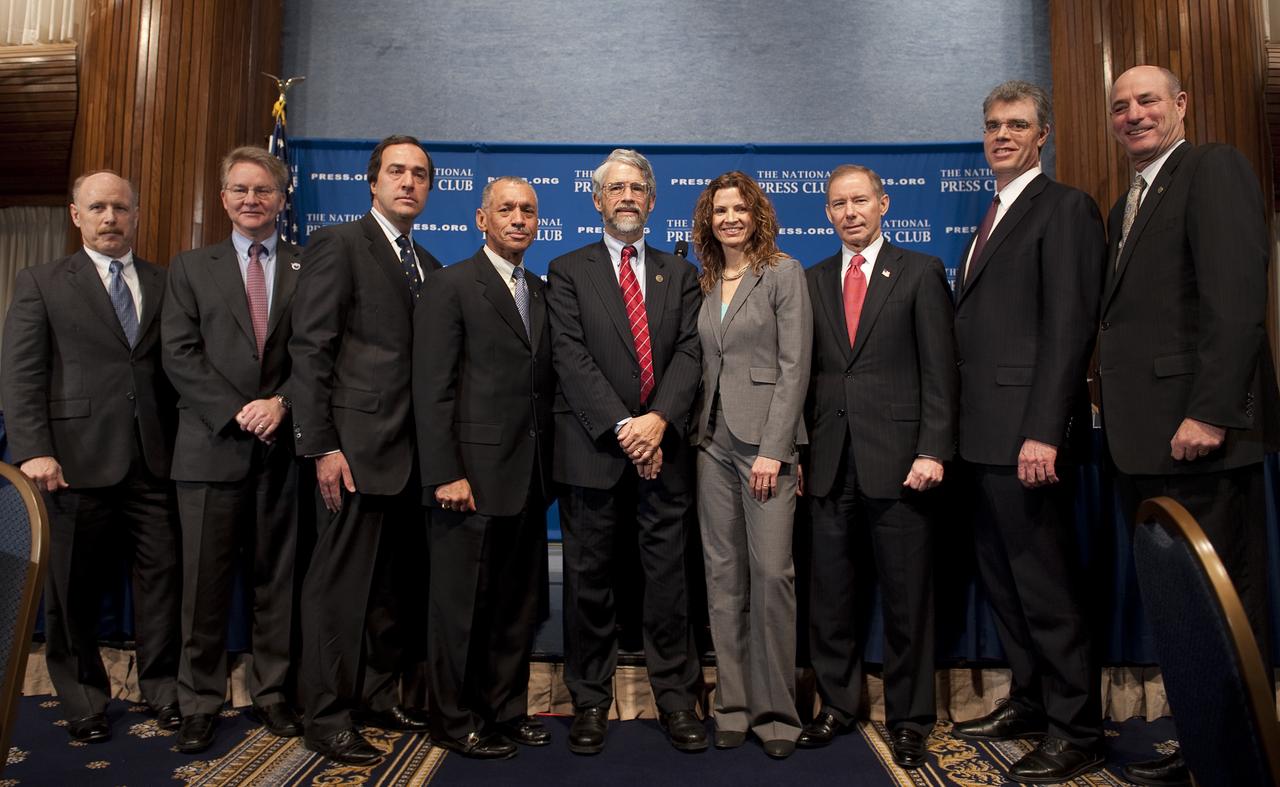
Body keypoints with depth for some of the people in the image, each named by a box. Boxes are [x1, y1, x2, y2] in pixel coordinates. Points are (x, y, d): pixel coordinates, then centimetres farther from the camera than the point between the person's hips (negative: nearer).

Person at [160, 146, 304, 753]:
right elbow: (179, 354, 1)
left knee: (277, 578, 9)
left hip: (282, 446, 0)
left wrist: (281, 403, -12)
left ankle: (272, 692, 21)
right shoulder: (190, 268, 11)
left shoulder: (309, 268, 8)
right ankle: (199, 703, 18)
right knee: (205, 582, 5)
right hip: (211, 446, 0)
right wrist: (237, 412, -10)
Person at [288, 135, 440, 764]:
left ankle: (377, 695, 29)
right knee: (341, 583, 2)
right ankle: (327, 719, 16)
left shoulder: (426, 264, 17)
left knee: (398, 584, 14)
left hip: (413, 453, 7)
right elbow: (309, 350, -10)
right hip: (357, 447, -7)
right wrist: (322, 446, -15)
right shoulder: (338, 244, -3)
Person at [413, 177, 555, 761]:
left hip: (528, 478, 6)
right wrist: (445, 474, -16)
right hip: (473, 476, -6)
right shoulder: (451, 286, -4)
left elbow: (545, 381, 14)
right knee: (463, 603, 6)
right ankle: (456, 722, 22)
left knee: (519, 603, 14)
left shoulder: (542, 292, 15)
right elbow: (432, 389, -10)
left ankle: (506, 711, 29)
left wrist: (548, 465, 6)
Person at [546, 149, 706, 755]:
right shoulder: (568, 271, 8)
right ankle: (590, 701, 19)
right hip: (593, 449, -1)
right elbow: (571, 356, -4)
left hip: (662, 447, 2)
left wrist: (658, 420, -13)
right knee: (590, 579, 5)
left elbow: (690, 352, 3)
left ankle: (676, 699, 17)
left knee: (668, 577, 4)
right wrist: (622, 426, -13)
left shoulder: (680, 274, 15)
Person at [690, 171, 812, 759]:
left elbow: (794, 366, -8)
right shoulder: (705, 284, 15)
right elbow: (704, 366, 14)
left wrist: (772, 449, -14)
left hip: (765, 439, -5)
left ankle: (776, 709, 7)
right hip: (713, 440, 5)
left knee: (771, 571, -8)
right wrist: (697, 431, 3)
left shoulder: (784, 273, -1)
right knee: (723, 573, 6)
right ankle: (734, 704, 17)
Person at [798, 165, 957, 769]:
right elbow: (805, 372, 11)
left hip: (898, 459, -3)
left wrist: (933, 450, -11)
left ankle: (908, 717, 20)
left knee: (906, 595, 5)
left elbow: (940, 370, -2)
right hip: (830, 462, 3)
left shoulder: (920, 272, 4)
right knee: (830, 593, 9)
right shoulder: (812, 281, 14)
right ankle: (837, 703, 25)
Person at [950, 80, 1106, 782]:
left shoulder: (1064, 208, -5)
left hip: (1026, 434, -9)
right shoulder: (993, 219, 21)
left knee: (1046, 584, -1)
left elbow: (1069, 327, -15)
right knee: (1001, 578, 16)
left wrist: (1043, 433, -22)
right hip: (983, 434, 9)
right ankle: (1029, 703, 31)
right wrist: (960, 429, 11)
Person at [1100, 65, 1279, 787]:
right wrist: (1123, 421, 10)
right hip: (1146, 441, 9)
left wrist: (1210, 412, -22)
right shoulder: (1127, 205, 22)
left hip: (1199, 434, -9)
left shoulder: (1214, 169, -4)